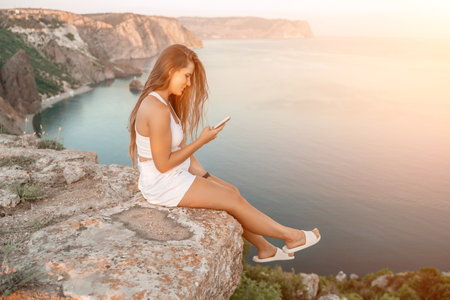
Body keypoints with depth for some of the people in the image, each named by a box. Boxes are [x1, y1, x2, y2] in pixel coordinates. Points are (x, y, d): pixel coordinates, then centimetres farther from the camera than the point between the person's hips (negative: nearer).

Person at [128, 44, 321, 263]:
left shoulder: (163, 100, 6)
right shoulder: (158, 110, -27)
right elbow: (163, 164, -23)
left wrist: (203, 175, 6)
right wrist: (201, 141, -17)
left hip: (176, 174, 9)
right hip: (163, 185, -9)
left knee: (232, 191, 9)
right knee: (234, 201, -2)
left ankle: (264, 249, 23)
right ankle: (290, 236, 16)